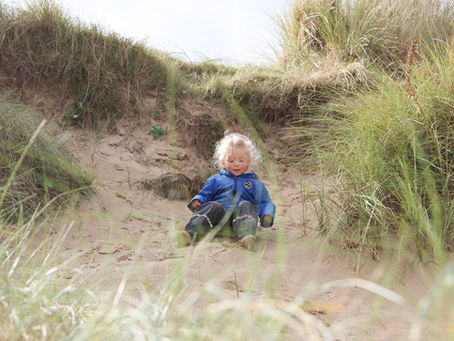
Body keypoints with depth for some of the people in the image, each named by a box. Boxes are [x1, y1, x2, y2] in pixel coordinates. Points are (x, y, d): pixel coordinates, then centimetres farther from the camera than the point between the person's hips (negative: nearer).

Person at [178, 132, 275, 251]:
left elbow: (264, 203, 21)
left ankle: (247, 235, -58)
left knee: (245, 206, -31)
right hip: (219, 218, 1)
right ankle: (191, 233, -51)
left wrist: (267, 215, -2)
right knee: (213, 206, -31)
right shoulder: (215, 180, 27)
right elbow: (204, 195, 24)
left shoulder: (255, 183, 26)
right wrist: (197, 201, -1)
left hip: (239, 219, 0)